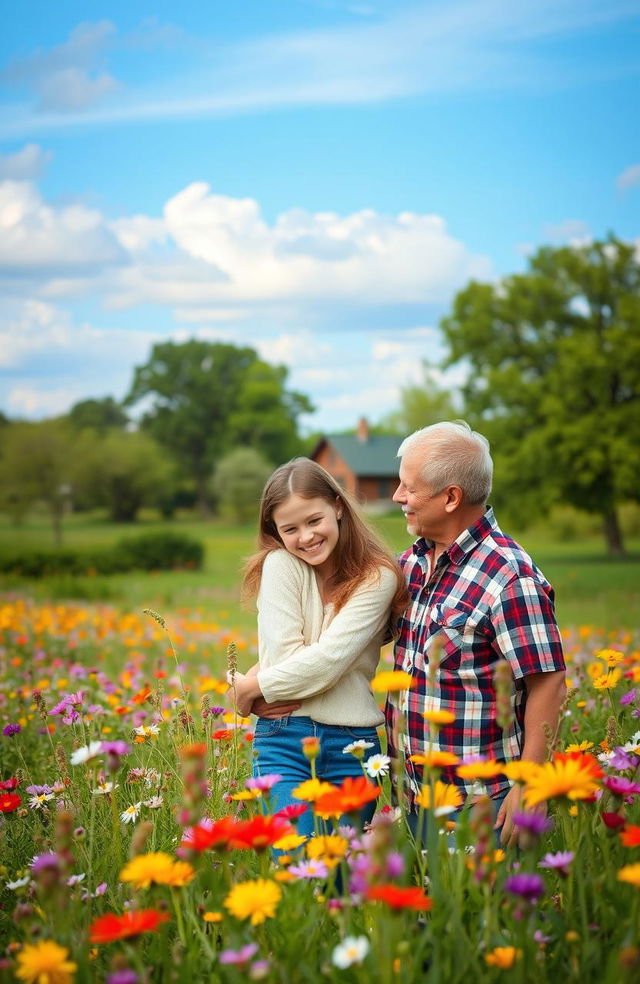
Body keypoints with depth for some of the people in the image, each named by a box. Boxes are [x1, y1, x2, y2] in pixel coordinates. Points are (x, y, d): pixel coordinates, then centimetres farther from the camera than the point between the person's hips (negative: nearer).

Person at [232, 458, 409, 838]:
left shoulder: (378, 578, -2)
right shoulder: (281, 564, -1)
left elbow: (329, 659, -12)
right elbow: (284, 657, -9)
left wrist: (253, 686, -8)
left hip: (352, 745, 1)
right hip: (285, 740, -1)